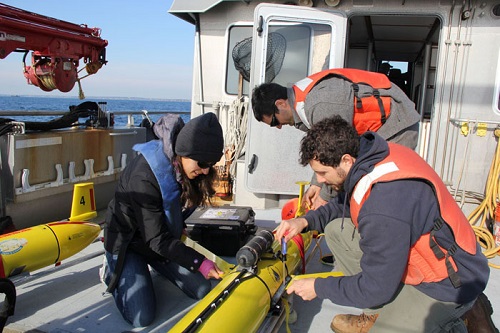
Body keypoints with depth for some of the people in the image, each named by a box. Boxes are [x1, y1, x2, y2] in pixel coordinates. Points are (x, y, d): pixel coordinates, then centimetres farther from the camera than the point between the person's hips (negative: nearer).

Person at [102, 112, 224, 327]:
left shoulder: (183, 166, -14)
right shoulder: (144, 176, -36)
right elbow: (157, 239, -30)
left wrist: (179, 228, 2)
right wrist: (199, 262, -31)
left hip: (165, 239, 6)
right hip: (128, 242, -6)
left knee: (202, 290, -1)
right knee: (142, 317, -15)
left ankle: (157, 267, 22)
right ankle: (113, 273, 11)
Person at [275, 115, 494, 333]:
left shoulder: (383, 210, -36)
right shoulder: (373, 154, -10)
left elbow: (376, 289, -23)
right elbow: (347, 203, 11)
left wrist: (319, 287, -10)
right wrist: (306, 221, -3)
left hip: (448, 282, -9)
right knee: (336, 229, 1)